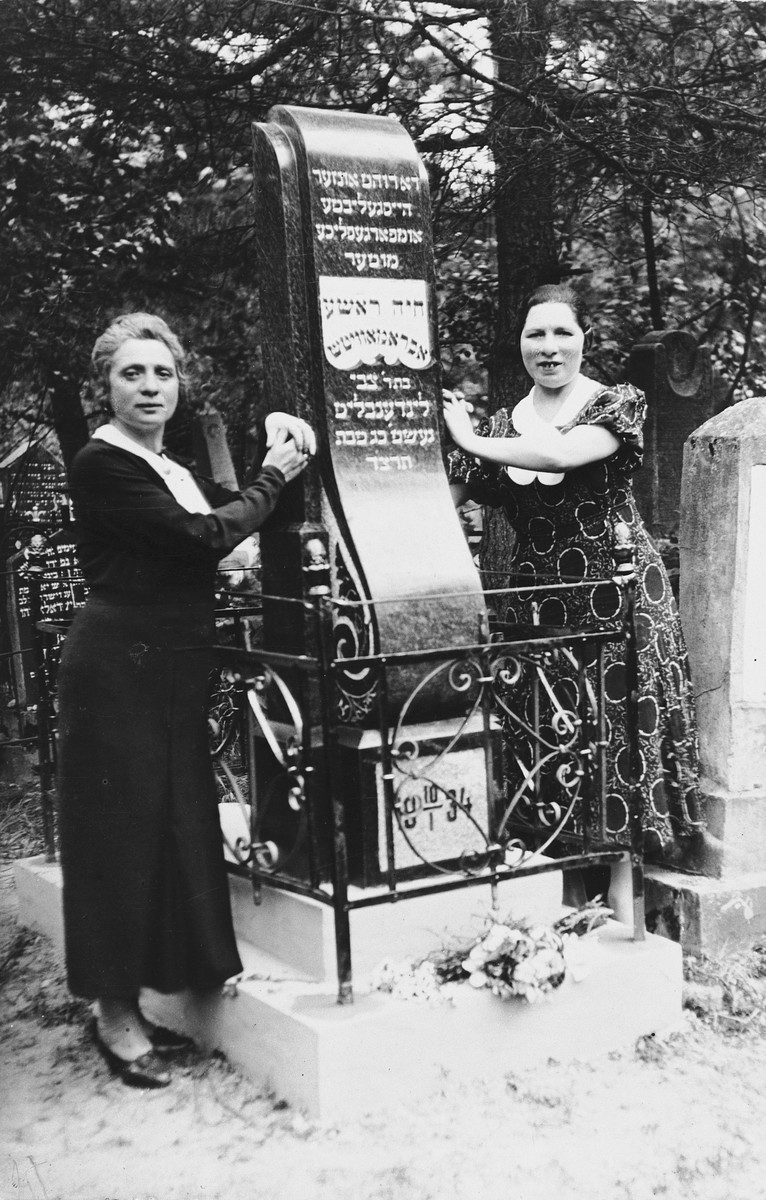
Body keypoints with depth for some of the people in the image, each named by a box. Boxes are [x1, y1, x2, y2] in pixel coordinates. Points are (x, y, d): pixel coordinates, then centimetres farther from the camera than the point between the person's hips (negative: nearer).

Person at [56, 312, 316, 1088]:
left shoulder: (169, 467, 16)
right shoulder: (102, 465, -12)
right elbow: (205, 537, -19)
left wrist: (279, 447, 3)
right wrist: (275, 476, -7)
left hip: (173, 667, 9)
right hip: (120, 667, -9)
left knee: (173, 824, 11)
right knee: (122, 829, -2)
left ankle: (130, 1001, 23)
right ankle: (115, 1015, 11)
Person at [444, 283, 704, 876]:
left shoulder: (618, 403, -1)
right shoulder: (501, 427, 10)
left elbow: (563, 454, -20)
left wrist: (471, 440, -15)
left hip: (617, 591, -3)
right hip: (537, 600, 3)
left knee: (620, 715, -4)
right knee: (540, 733, 2)